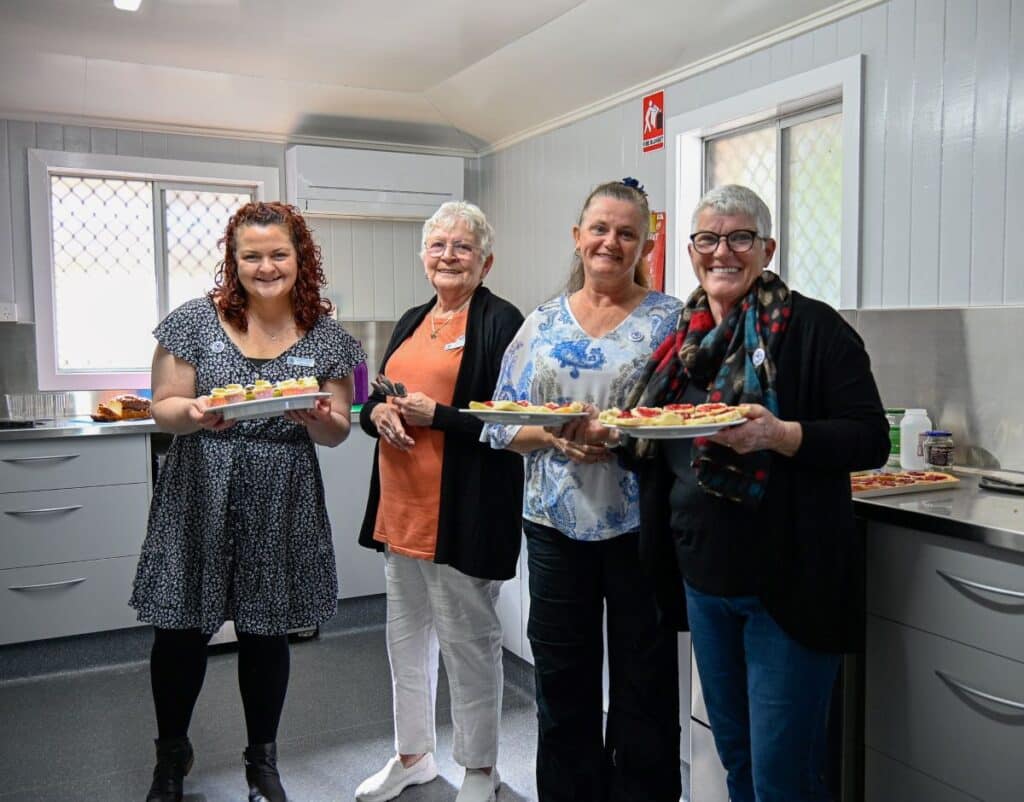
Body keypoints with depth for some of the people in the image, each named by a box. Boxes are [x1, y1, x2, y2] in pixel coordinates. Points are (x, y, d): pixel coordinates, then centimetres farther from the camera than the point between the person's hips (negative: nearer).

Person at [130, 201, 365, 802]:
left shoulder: (327, 338, 1)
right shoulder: (196, 322, -2)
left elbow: (338, 432, 4)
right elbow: (163, 408, -1)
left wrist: (318, 418, -19)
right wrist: (195, 413, -23)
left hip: (282, 508, 1)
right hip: (198, 502, 0)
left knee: (267, 633, 11)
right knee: (180, 631, 7)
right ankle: (171, 754, 34)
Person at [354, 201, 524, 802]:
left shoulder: (502, 322, -9)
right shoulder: (413, 322, 14)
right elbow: (375, 398, 18)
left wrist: (435, 414, -20)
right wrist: (379, 412, -4)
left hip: (464, 510, -8)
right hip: (401, 504, 8)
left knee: (467, 638, 5)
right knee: (407, 630, 18)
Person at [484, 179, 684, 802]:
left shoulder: (670, 320, -1)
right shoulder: (542, 322, 7)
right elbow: (502, 424, 5)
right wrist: (556, 436, -14)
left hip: (640, 524, -2)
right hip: (556, 523, 3)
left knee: (644, 687, 9)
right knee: (562, 687, 15)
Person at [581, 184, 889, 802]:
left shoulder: (812, 327, -9)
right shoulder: (686, 337, 11)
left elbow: (871, 440, -13)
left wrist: (778, 434, -28)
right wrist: (614, 432, 0)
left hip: (785, 583, -6)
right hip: (702, 577, 7)